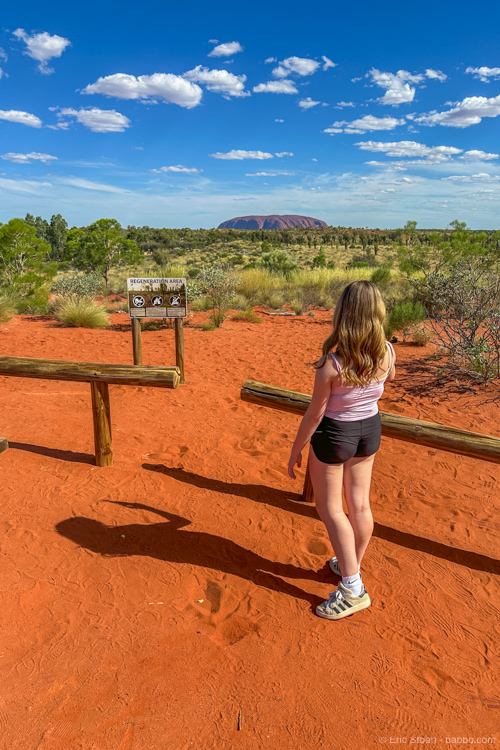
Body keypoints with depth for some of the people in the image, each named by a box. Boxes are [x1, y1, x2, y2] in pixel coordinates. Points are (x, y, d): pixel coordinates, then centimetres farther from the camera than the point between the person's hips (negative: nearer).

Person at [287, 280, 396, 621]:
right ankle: (351, 566, 40)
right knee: (360, 504, 19)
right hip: (370, 429, 6)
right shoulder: (387, 352, -14)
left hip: (334, 433, -5)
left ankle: (353, 589, 16)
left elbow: (314, 414, -19)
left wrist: (296, 449, -6)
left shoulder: (331, 365, -29)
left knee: (330, 508, 11)